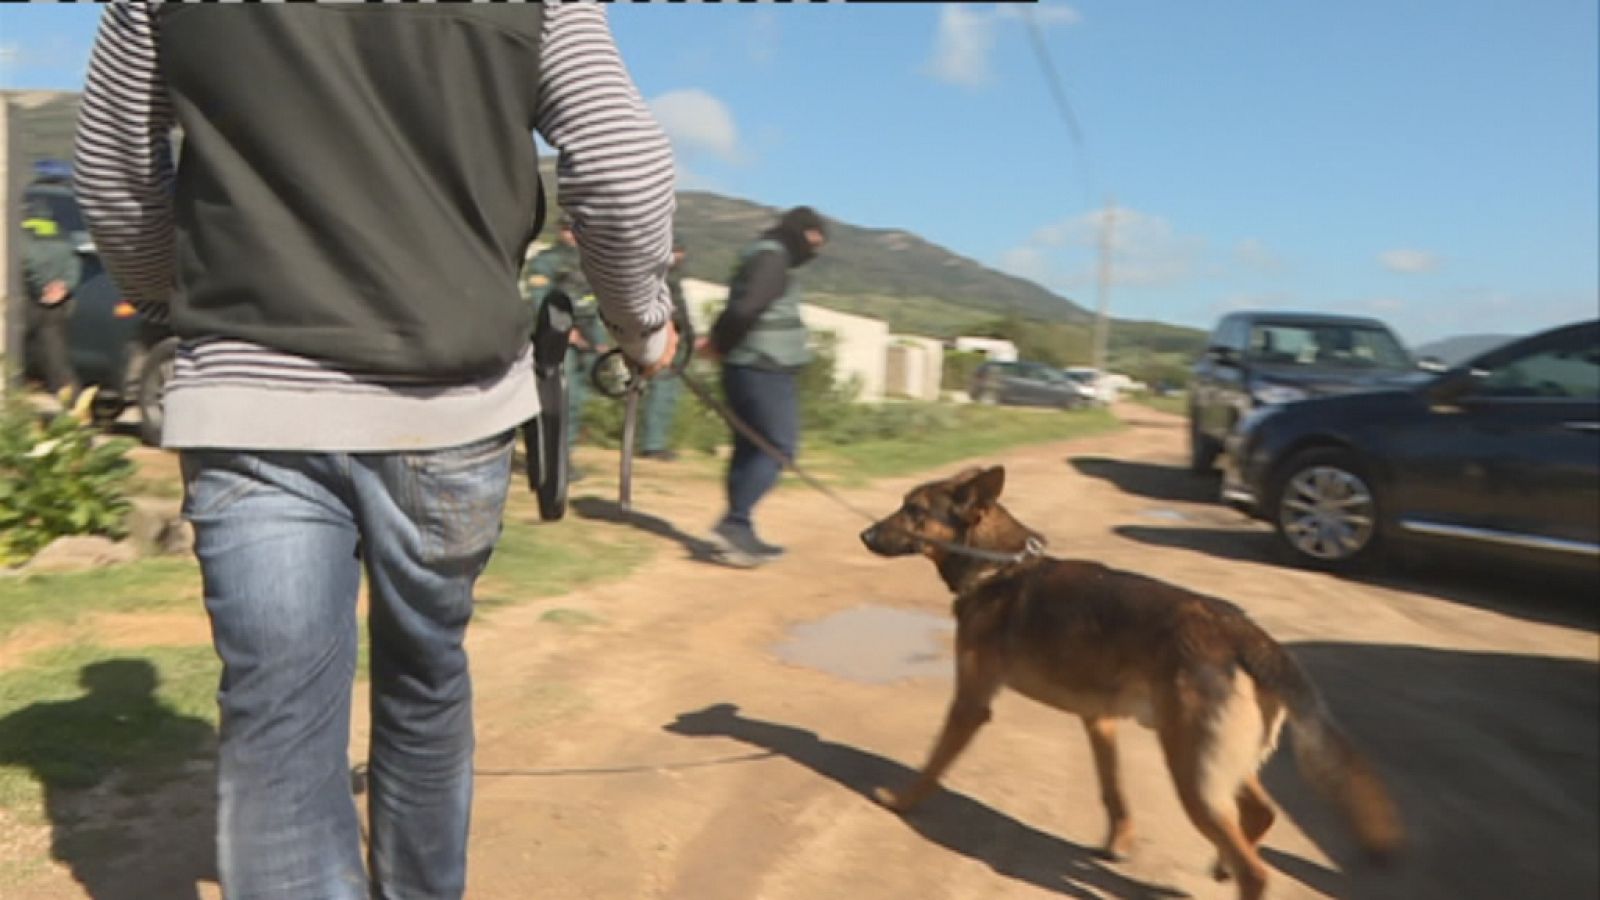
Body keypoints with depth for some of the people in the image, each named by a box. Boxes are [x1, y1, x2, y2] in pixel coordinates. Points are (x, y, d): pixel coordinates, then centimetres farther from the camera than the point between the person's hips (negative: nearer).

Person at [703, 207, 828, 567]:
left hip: (747, 371, 10)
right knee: (779, 449, -8)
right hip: (766, 371, -10)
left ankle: (740, 535, 16)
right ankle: (733, 524, -12)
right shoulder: (772, 258, -12)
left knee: (750, 450, 11)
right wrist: (722, 344, -10)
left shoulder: (760, 257, 21)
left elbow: (737, 310, 21)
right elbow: (745, 309, -24)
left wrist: (719, 342, 5)